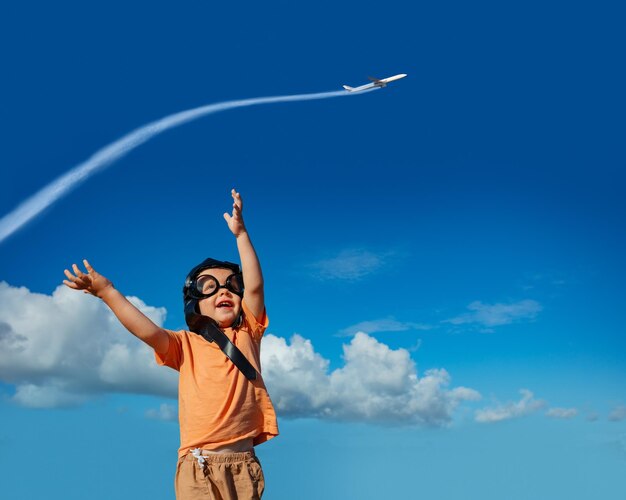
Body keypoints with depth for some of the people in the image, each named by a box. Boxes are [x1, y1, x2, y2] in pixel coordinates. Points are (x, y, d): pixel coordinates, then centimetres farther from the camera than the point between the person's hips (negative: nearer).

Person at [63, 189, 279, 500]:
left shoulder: (247, 334, 11)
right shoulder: (185, 344, 6)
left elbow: (255, 286, -1)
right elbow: (148, 331, -11)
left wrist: (240, 233, -6)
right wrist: (108, 293, -19)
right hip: (200, 465, -2)